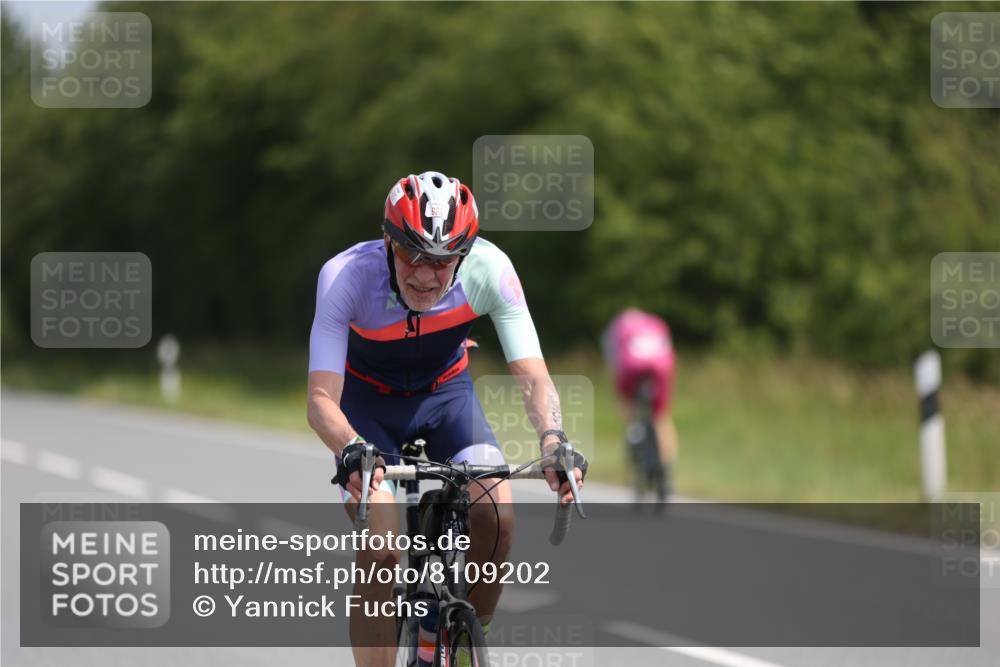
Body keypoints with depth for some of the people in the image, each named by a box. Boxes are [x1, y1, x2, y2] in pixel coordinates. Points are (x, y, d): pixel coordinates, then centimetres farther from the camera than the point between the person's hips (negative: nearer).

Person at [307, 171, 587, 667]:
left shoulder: (488, 269, -30)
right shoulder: (347, 276, -34)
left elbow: (532, 374, -31)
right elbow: (321, 398, -38)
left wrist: (552, 437, -52)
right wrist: (352, 451, -59)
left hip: (445, 392, 2)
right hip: (369, 399, -1)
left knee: (497, 515, -22)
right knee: (379, 548, -20)